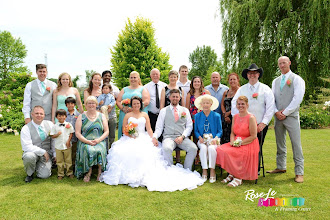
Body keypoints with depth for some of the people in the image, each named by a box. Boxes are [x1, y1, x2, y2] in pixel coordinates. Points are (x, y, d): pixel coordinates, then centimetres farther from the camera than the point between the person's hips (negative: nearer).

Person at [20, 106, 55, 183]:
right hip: (33, 152, -2)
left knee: (44, 175, -17)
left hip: (46, 154, 2)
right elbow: (27, 146, -19)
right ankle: (29, 174, -6)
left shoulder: (49, 124, -1)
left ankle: (38, 166, 19)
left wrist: (55, 154, -2)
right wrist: (42, 152, -22)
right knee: (29, 156, -38)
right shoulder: (26, 128, -11)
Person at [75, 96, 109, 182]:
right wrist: (87, 141, -13)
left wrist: (98, 140, -9)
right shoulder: (81, 117, 9)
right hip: (85, 142, 0)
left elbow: (106, 131, 8)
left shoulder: (102, 116, 13)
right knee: (88, 151, -33)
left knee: (99, 150, -31)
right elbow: (77, 133, 2)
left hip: (99, 142, 1)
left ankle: (100, 172, -15)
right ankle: (88, 172, -15)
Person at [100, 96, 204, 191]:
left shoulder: (145, 115, 19)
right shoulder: (128, 115, 16)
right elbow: (124, 130, 11)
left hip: (143, 139, 0)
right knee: (126, 152, -32)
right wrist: (130, 134, -9)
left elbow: (149, 129, 10)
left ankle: (144, 175, -24)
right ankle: (130, 175, -23)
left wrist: (153, 138, -7)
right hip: (130, 139, 0)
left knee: (146, 152, -32)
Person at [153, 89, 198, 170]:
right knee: (166, 149, -35)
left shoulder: (185, 110, 16)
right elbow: (159, 127, 9)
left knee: (193, 148, -27)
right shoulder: (163, 111, 13)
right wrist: (155, 137, -11)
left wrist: (182, 137, -7)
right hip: (168, 137, -1)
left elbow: (189, 126, 10)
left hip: (182, 138, 2)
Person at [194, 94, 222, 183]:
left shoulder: (217, 116, 5)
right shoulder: (197, 116, 9)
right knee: (203, 148, -31)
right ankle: (204, 171, -22)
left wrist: (215, 138, -14)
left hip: (213, 139, -1)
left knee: (211, 148, -33)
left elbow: (220, 131, 5)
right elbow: (196, 131, 11)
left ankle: (212, 171, -21)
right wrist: (200, 137, -9)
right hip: (202, 140, 1)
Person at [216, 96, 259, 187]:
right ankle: (231, 174, -2)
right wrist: (232, 142, -4)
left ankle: (238, 178, -9)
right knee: (220, 149, -18)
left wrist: (240, 143, -16)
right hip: (236, 144, 7)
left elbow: (253, 136, -12)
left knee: (228, 152, -29)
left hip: (248, 145, -7)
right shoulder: (235, 117, 11)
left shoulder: (251, 118, -9)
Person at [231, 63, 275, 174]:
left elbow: (270, 107, -1)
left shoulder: (265, 89, 6)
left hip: (260, 125, -1)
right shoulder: (241, 89, 10)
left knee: (257, 148, 1)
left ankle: (256, 170, 17)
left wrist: (263, 123, -8)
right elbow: (234, 105, 5)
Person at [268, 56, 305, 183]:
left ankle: (299, 172, 1)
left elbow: (298, 98, -9)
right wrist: (276, 111, -5)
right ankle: (281, 167, 22)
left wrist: (285, 113, -11)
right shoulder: (275, 81, 16)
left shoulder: (297, 79, 0)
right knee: (280, 144, 11)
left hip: (291, 116, -5)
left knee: (296, 144, -5)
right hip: (278, 116, 5)